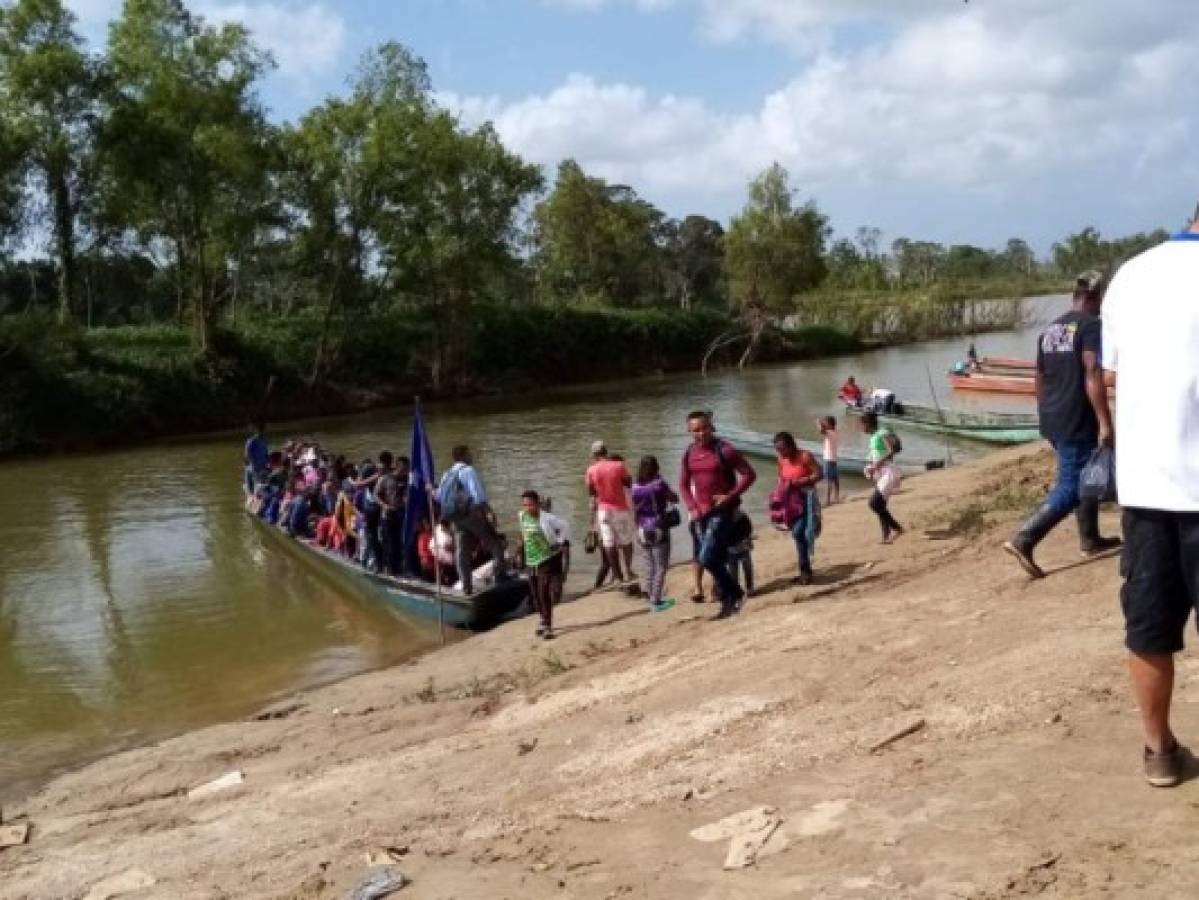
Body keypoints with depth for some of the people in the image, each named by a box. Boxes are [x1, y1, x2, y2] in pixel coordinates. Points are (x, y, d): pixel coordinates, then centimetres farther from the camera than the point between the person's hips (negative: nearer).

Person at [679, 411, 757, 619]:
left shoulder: (724, 450, -12)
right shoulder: (689, 454, 6)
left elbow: (749, 474, -11)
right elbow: (684, 484, 15)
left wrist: (730, 496, -18)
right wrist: (692, 508, 1)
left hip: (722, 511, -6)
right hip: (702, 514, 6)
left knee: (706, 558, -16)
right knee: (716, 560, 11)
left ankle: (734, 594, 3)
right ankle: (728, 601, 22)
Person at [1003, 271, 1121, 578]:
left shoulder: (1050, 329, 14)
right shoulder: (1091, 325, -11)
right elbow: (1092, 376, -21)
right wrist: (1105, 422, -21)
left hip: (1052, 420, 9)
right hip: (1077, 421, -9)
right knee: (1070, 487, -5)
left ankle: (1090, 539, 30)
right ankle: (1023, 540, -14)